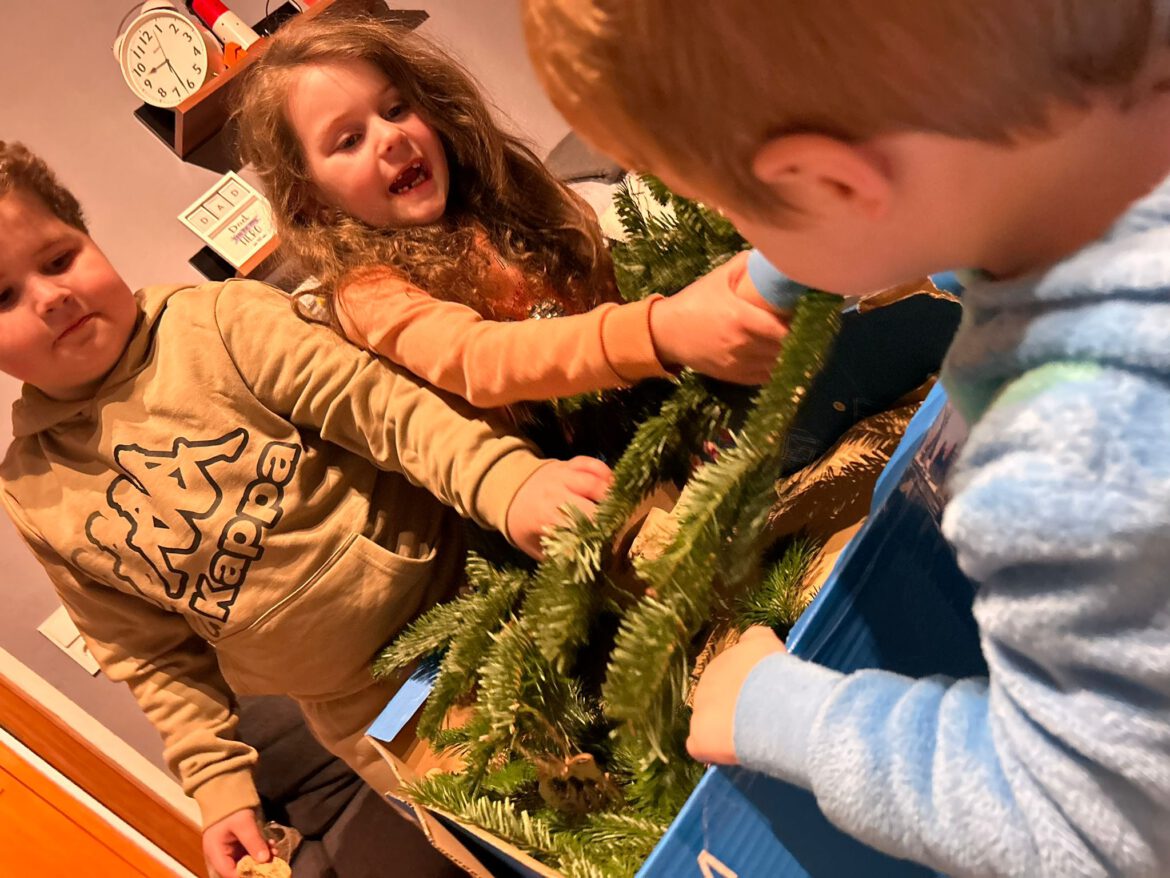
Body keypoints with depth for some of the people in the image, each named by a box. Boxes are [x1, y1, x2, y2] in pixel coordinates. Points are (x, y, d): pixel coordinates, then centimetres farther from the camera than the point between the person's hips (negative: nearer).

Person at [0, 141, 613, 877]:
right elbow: (153, 656, 7)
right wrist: (219, 782, 0)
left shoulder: (219, 325, -10)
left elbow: (385, 406, -19)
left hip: (469, 588, -2)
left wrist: (507, 480, -35)